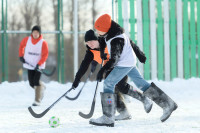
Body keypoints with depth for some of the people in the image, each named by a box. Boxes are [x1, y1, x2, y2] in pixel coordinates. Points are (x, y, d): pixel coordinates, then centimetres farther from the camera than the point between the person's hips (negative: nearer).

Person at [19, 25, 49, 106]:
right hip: (29, 65, 4)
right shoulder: (27, 40, -3)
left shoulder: (43, 43, -13)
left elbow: (45, 55, -12)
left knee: (36, 82, -16)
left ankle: (37, 101, -9)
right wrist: (21, 56, 8)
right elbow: (21, 46, 16)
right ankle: (42, 87, 38)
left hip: (39, 66, -4)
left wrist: (39, 64, -22)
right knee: (31, 83, 6)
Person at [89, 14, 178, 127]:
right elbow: (103, 40, 23)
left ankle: (108, 118, -14)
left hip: (125, 64, -10)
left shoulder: (116, 40, -28)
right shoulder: (108, 33, -1)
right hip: (129, 62, 10)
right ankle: (168, 104, 18)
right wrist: (102, 50, 14)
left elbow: (114, 59, -26)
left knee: (108, 84, -12)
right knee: (142, 84, 14)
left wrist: (103, 70, -26)